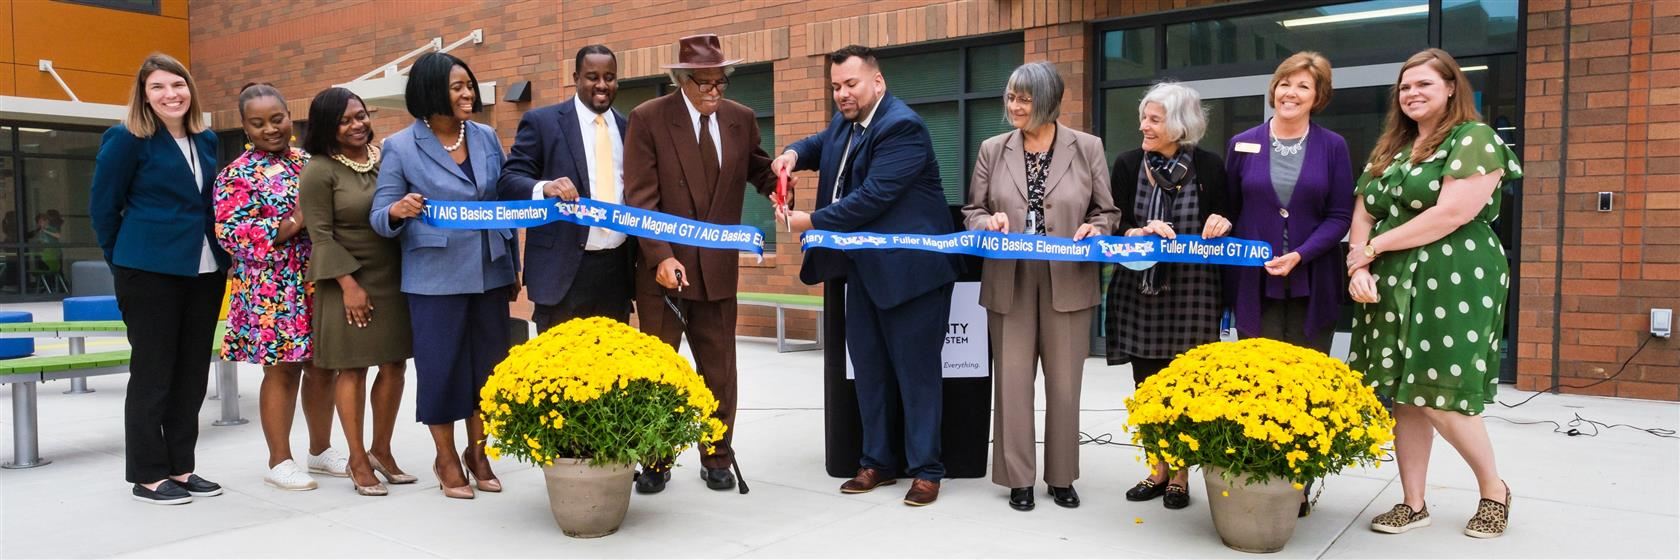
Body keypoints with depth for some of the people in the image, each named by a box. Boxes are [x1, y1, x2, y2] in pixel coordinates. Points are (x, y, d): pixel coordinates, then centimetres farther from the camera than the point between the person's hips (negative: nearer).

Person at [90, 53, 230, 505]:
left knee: (193, 372, 10)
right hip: (149, 272, -6)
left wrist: (221, 254, 13)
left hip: (205, 270, 6)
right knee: (152, 372, 1)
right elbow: (103, 205, -2)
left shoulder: (206, 140, 9)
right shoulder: (127, 138, -7)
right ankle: (147, 475, 10)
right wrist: (123, 261, 4)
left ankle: (180, 466, 20)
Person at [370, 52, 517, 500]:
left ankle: (477, 453, 29)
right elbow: (380, 218, -5)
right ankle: (447, 460, 23)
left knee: (488, 364, 11)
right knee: (441, 367, 5)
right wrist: (398, 211, -29)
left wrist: (514, 267, 11)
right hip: (436, 278, -4)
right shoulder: (400, 148, -6)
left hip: (490, 273, 4)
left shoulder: (486, 137, 5)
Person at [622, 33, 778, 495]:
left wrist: (779, 187, -7)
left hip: (718, 268, 3)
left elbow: (758, 169, 17)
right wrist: (661, 257, -23)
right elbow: (641, 197, -12)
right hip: (663, 267, -3)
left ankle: (717, 458, 26)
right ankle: (656, 462, 21)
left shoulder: (741, 119, 4)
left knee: (719, 370, 10)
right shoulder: (647, 119, -7)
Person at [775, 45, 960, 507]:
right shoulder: (845, 122, 9)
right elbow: (822, 143, 29)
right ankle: (879, 460, 24)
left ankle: (925, 469, 10)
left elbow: (873, 197, -26)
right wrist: (795, 152, 5)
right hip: (863, 266, 9)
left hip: (908, 267, -9)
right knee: (868, 366, 13)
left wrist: (810, 222, -19)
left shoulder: (902, 126, -19)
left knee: (915, 368, -1)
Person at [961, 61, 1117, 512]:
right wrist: (990, 223, -11)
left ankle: (1061, 477, 23)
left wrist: (1095, 230, -15)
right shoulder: (993, 150, 6)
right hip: (1009, 283, 1)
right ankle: (1018, 478, 17)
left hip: (1068, 283, -1)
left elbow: (1108, 211, 6)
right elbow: (972, 211, 10)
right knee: (1012, 380, 5)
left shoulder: (1087, 148, 2)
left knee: (1064, 384, 7)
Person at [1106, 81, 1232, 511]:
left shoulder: (1208, 167, -2)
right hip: (1139, 291, 2)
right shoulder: (1129, 165, 2)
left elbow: (1225, 222, 7)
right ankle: (1157, 471, 23)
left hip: (1190, 294, -2)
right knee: (1147, 386, 8)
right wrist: (1143, 232, -18)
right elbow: (1114, 226, 1)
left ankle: (1180, 475, 18)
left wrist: (1221, 223, -15)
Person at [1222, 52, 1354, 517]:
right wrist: (1232, 259, -1)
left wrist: (1299, 256, -15)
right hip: (1254, 283, 1)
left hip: (1311, 284, 0)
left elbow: (1339, 216, -1)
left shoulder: (1332, 147, 3)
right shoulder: (1242, 145, 6)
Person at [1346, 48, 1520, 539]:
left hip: (1453, 284, -6)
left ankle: (1495, 490, 18)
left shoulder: (1474, 139, -5)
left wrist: (1374, 246, -11)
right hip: (1392, 285, 7)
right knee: (1402, 397, 7)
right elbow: (1363, 213, 12)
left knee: (1438, 397, -6)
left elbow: (1453, 213, -17)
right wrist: (1359, 265, -7)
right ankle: (1413, 504, 17)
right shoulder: (1390, 148, 16)